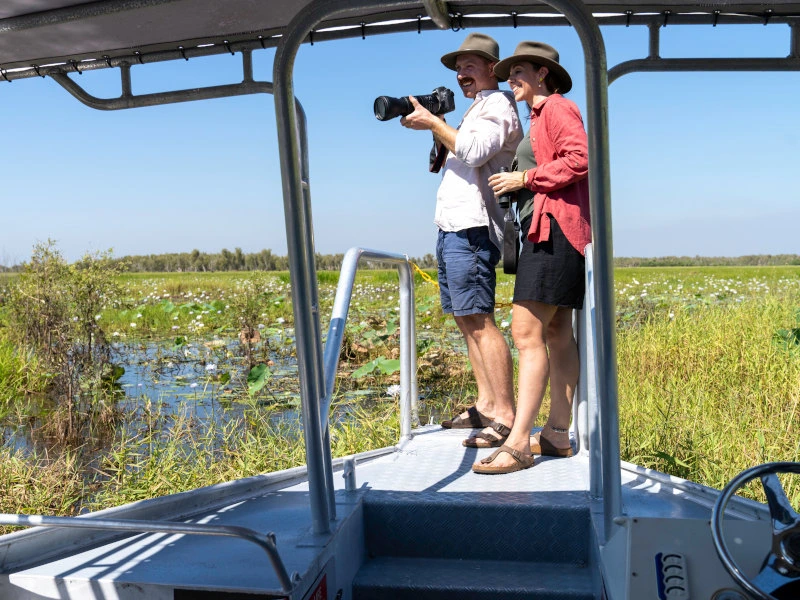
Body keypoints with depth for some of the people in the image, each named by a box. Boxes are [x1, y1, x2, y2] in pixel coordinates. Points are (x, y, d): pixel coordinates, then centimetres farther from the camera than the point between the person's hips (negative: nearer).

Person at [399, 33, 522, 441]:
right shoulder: (477, 108, 28)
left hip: (470, 228, -10)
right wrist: (435, 130, 14)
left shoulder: (498, 105, -2)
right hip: (451, 227, 10)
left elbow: (473, 151, -20)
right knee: (466, 319, 10)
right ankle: (485, 405, 15)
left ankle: (505, 416, -11)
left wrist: (433, 122, -11)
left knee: (478, 320, -14)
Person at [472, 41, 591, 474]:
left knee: (527, 333, -16)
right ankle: (557, 434, 13)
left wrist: (525, 179, -12)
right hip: (550, 227, 11)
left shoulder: (557, 107, -3)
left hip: (556, 227, -11)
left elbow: (579, 160, -18)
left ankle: (518, 443, -16)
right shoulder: (540, 117, 24)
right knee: (556, 333, 8)